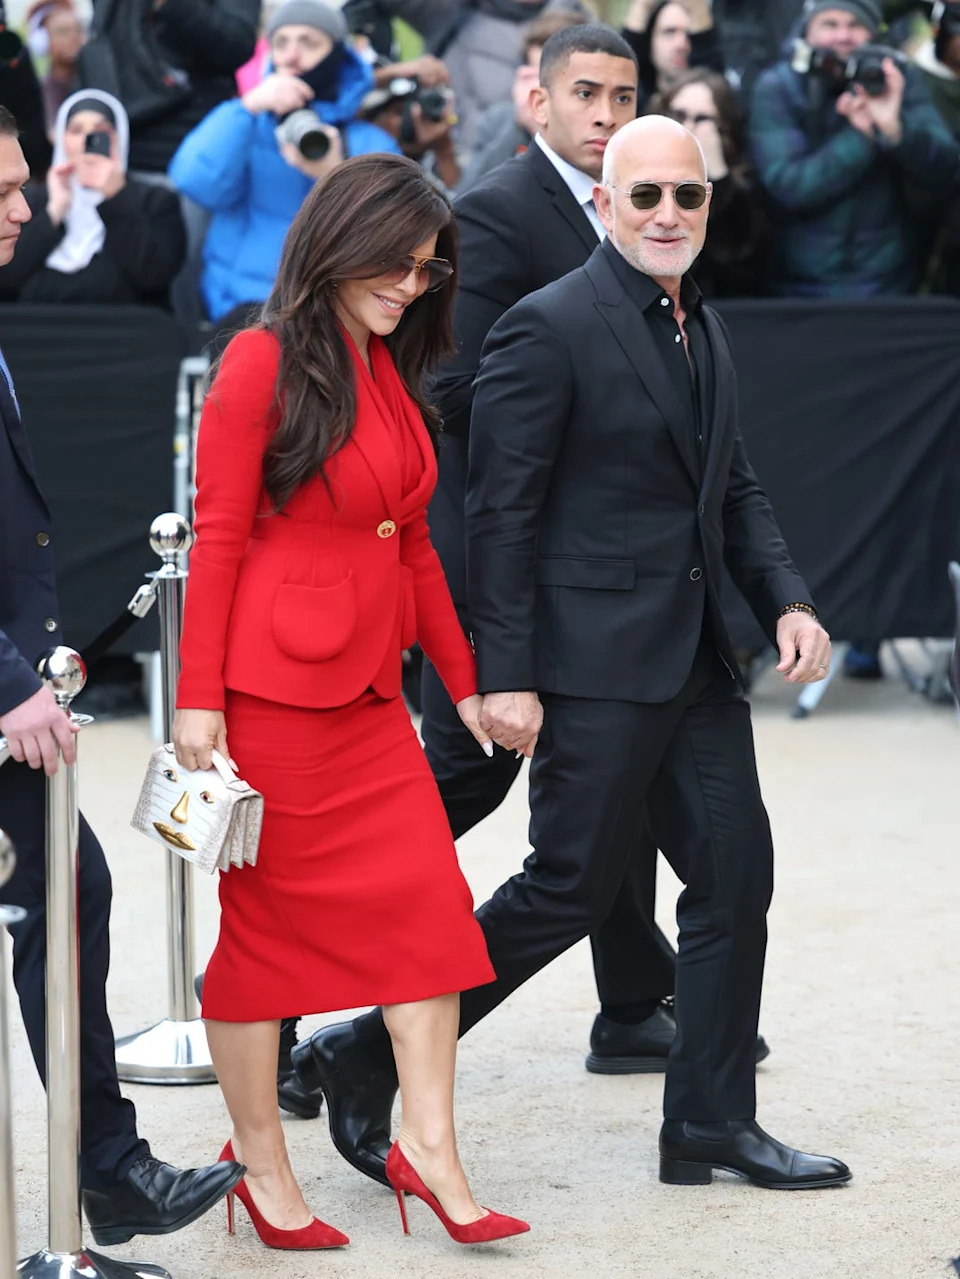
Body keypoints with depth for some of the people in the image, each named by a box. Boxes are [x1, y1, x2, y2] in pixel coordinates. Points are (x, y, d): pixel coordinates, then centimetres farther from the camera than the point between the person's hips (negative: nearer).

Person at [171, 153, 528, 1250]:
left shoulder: (390, 374, 14)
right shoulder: (264, 363, -9)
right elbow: (217, 539, -10)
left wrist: (465, 679, 18)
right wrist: (198, 698, -13)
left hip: (369, 689, 7)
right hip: (272, 686, -7)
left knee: (427, 902, -2)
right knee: (265, 915, 3)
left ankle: (427, 1146, 2)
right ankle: (261, 1164, 12)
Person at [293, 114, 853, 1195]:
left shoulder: (701, 328, 14)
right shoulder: (548, 329, -12)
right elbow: (500, 513, -14)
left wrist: (786, 602, 4)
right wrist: (503, 677, -17)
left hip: (692, 659, 8)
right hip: (594, 664, -8)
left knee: (735, 873, 7)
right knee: (571, 886, -5)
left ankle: (711, 1126, 17)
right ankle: (366, 1057, 8)